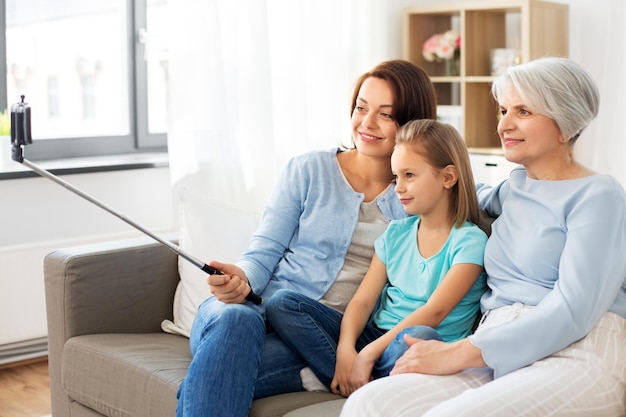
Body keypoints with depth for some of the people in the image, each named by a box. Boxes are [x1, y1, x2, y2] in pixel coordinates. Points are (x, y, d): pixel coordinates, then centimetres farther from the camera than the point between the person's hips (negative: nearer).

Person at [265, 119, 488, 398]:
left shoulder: (469, 241, -4)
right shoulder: (396, 233, 15)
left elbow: (434, 312, -15)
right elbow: (363, 300, 6)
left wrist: (369, 353, -22)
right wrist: (345, 350, -14)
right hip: (373, 338, 6)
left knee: (420, 336, -43)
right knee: (283, 303, -11)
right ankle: (361, 389, -23)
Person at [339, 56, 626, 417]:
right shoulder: (515, 184, 21)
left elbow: (572, 311, -14)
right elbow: (480, 198, 48)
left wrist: (458, 353, -17)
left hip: (577, 357, -6)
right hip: (499, 358, 6)